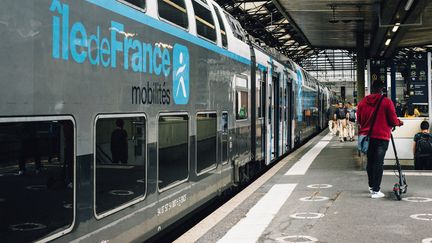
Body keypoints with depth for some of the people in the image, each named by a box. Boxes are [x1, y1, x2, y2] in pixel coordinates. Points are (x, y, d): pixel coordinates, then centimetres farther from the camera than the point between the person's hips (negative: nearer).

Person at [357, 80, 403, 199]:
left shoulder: (362, 102, 3)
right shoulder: (387, 102, -10)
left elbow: (359, 120, 10)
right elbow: (393, 120, -7)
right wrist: (399, 122, 14)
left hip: (367, 135, 5)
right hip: (382, 136, -4)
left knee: (370, 161, 17)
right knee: (378, 163, -2)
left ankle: (371, 186, 29)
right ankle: (375, 190, -5)